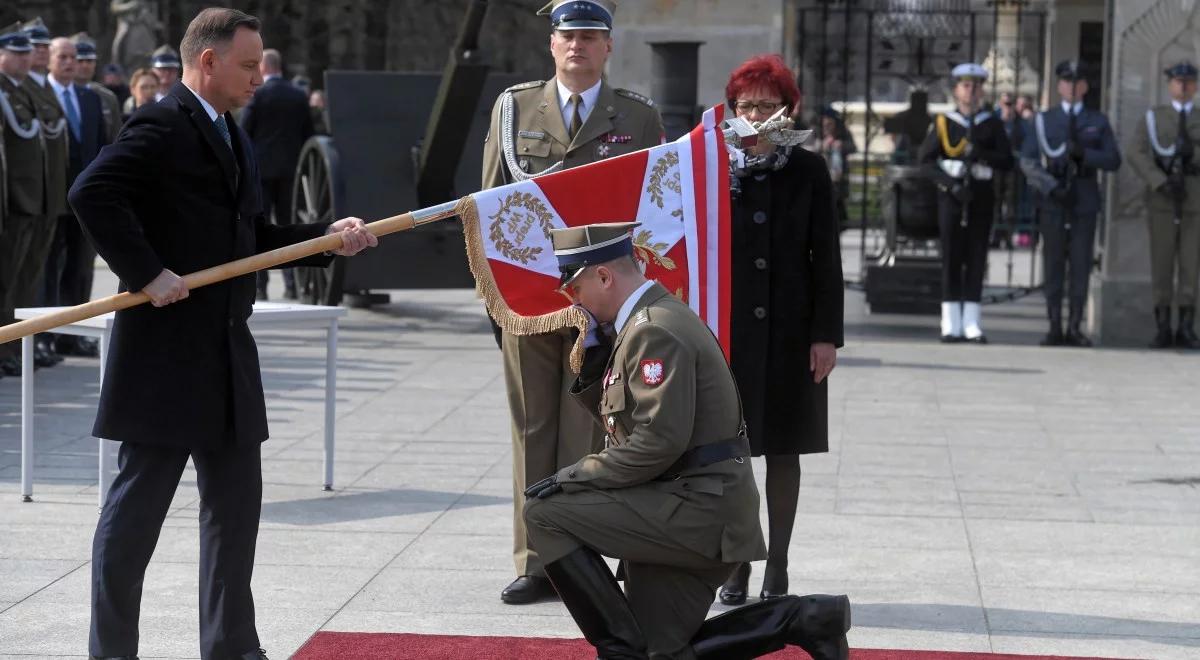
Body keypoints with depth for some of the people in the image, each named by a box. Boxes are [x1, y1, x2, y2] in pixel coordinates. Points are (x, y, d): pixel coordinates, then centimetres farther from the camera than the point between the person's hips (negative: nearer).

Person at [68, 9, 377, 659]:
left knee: (235, 504, 11)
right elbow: (92, 193, -24)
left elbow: (254, 236, 23)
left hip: (226, 354, 9)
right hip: (165, 354, -9)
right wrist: (147, 274, -24)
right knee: (137, 506, -1)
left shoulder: (231, 138, 19)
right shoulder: (162, 126, -11)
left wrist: (329, 237, 9)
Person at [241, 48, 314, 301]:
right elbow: (308, 134, 8)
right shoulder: (299, 96, 5)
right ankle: (291, 284, 4)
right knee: (287, 223, 9)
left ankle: (259, 284, -3)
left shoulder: (257, 94, -8)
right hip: (290, 167, 4)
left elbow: (243, 133, -8)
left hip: (261, 167, -4)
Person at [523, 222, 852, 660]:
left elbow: (659, 441, -25)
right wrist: (594, 354, 6)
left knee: (545, 514, -12)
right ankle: (804, 619, 11)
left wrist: (574, 477, -19)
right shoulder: (653, 319, 15)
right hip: (698, 512, 11)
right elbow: (619, 420, 21)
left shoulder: (655, 331, -17)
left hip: (698, 509, -11)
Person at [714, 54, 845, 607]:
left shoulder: (808, 172, 2)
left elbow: (826, 258, 1)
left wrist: (827, 334, -5)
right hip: (726, 328, 0)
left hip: (789, 330, 0)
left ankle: (777, 566, 13)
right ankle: (735, 566, 11)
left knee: (783, 450, 6)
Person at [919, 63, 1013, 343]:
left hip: (982, 196, 1)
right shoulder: (943, 123, 5)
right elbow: (925, 159, -1)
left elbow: (1007, 162, 2)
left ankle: (972, 324, 1)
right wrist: (950, 183, -13)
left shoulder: (992, 124, 8)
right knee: (952, 257, -1)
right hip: (951, 195, -1)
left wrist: (981, 153, -15)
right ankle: (952, 325, 1)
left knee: (976, 257, 0)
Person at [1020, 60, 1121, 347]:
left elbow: (1114, 161, 3)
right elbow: (1027, 160, 0)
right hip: (1053, 203, 0)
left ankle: (1074, 328, 2)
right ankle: (1054, 328, 3)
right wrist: (1050, 185, -14)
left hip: (1085, 204, 0)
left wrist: (1084, 154, -14)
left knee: (1081, 266, -2)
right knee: (1053, 264, 0)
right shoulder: (1045, 119, 8)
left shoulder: (1098, 121, 10)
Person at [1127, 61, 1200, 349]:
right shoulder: (1153, 117, 7)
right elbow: (1136, 154, -5)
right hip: (1162, 198, -1)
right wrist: (1160, 182, -16)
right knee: (1161, 261, -2)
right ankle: (1163, 329, 2)